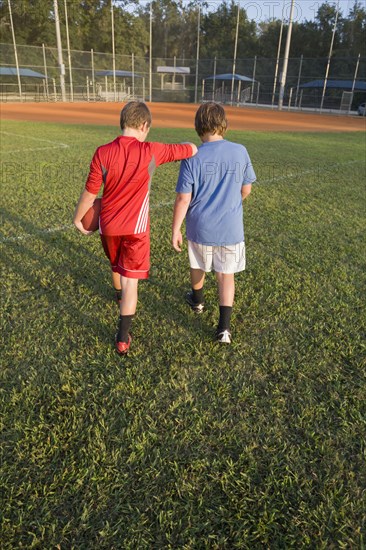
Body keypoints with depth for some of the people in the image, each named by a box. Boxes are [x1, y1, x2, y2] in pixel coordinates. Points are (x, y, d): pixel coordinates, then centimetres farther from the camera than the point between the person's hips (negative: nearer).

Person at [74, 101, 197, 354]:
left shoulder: (103, 152, -10)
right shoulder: (151, 151, -14)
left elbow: (90, 192, -4)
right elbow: (191, 150, -5)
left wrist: (78, 218, 12)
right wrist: (195, 146, 19)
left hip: (108, 226, 3)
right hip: (135, 228, -3)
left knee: (117, 267, 28)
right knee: (130, 281, 2)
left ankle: (122, 297, 59)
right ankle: (123, 339, 4)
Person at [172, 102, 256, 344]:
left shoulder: (192, 157, -13)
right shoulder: (240, 152, -6)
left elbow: (183, 199, -13)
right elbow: (246, 190, 4)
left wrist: (175, 230, -3)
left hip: (200, 227, 0)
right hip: (231, 228, 1)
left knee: (198, 266, 24)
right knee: (226, 274, 11)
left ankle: (197, 301, 49)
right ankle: (224, 326, 6)